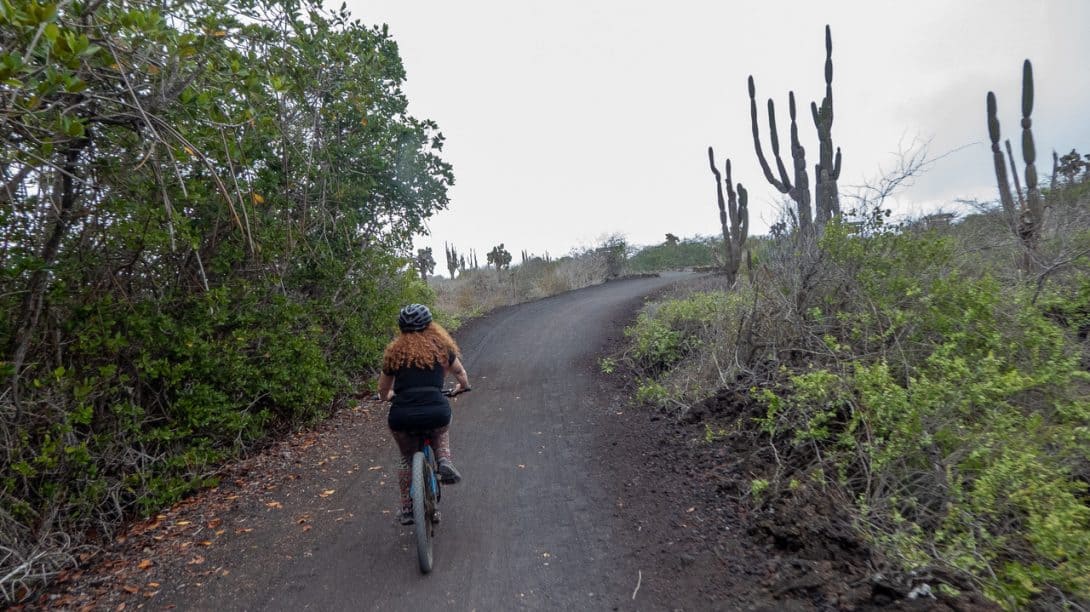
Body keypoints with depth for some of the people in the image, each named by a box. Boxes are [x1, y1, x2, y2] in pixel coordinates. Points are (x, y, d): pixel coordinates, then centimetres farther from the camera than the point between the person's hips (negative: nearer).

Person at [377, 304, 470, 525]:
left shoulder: (394, 351, 12)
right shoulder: (441, 346, 10)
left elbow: (383, 392, 21)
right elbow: (460, 373, 24)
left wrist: (389, 397, 43)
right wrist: (462, 387, 45)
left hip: (402, 417, 1)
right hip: (436, 412, 0)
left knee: (406, 458, 28)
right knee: (442, 430, 36)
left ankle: (406, 510, 30)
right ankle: (444, 461, 10)